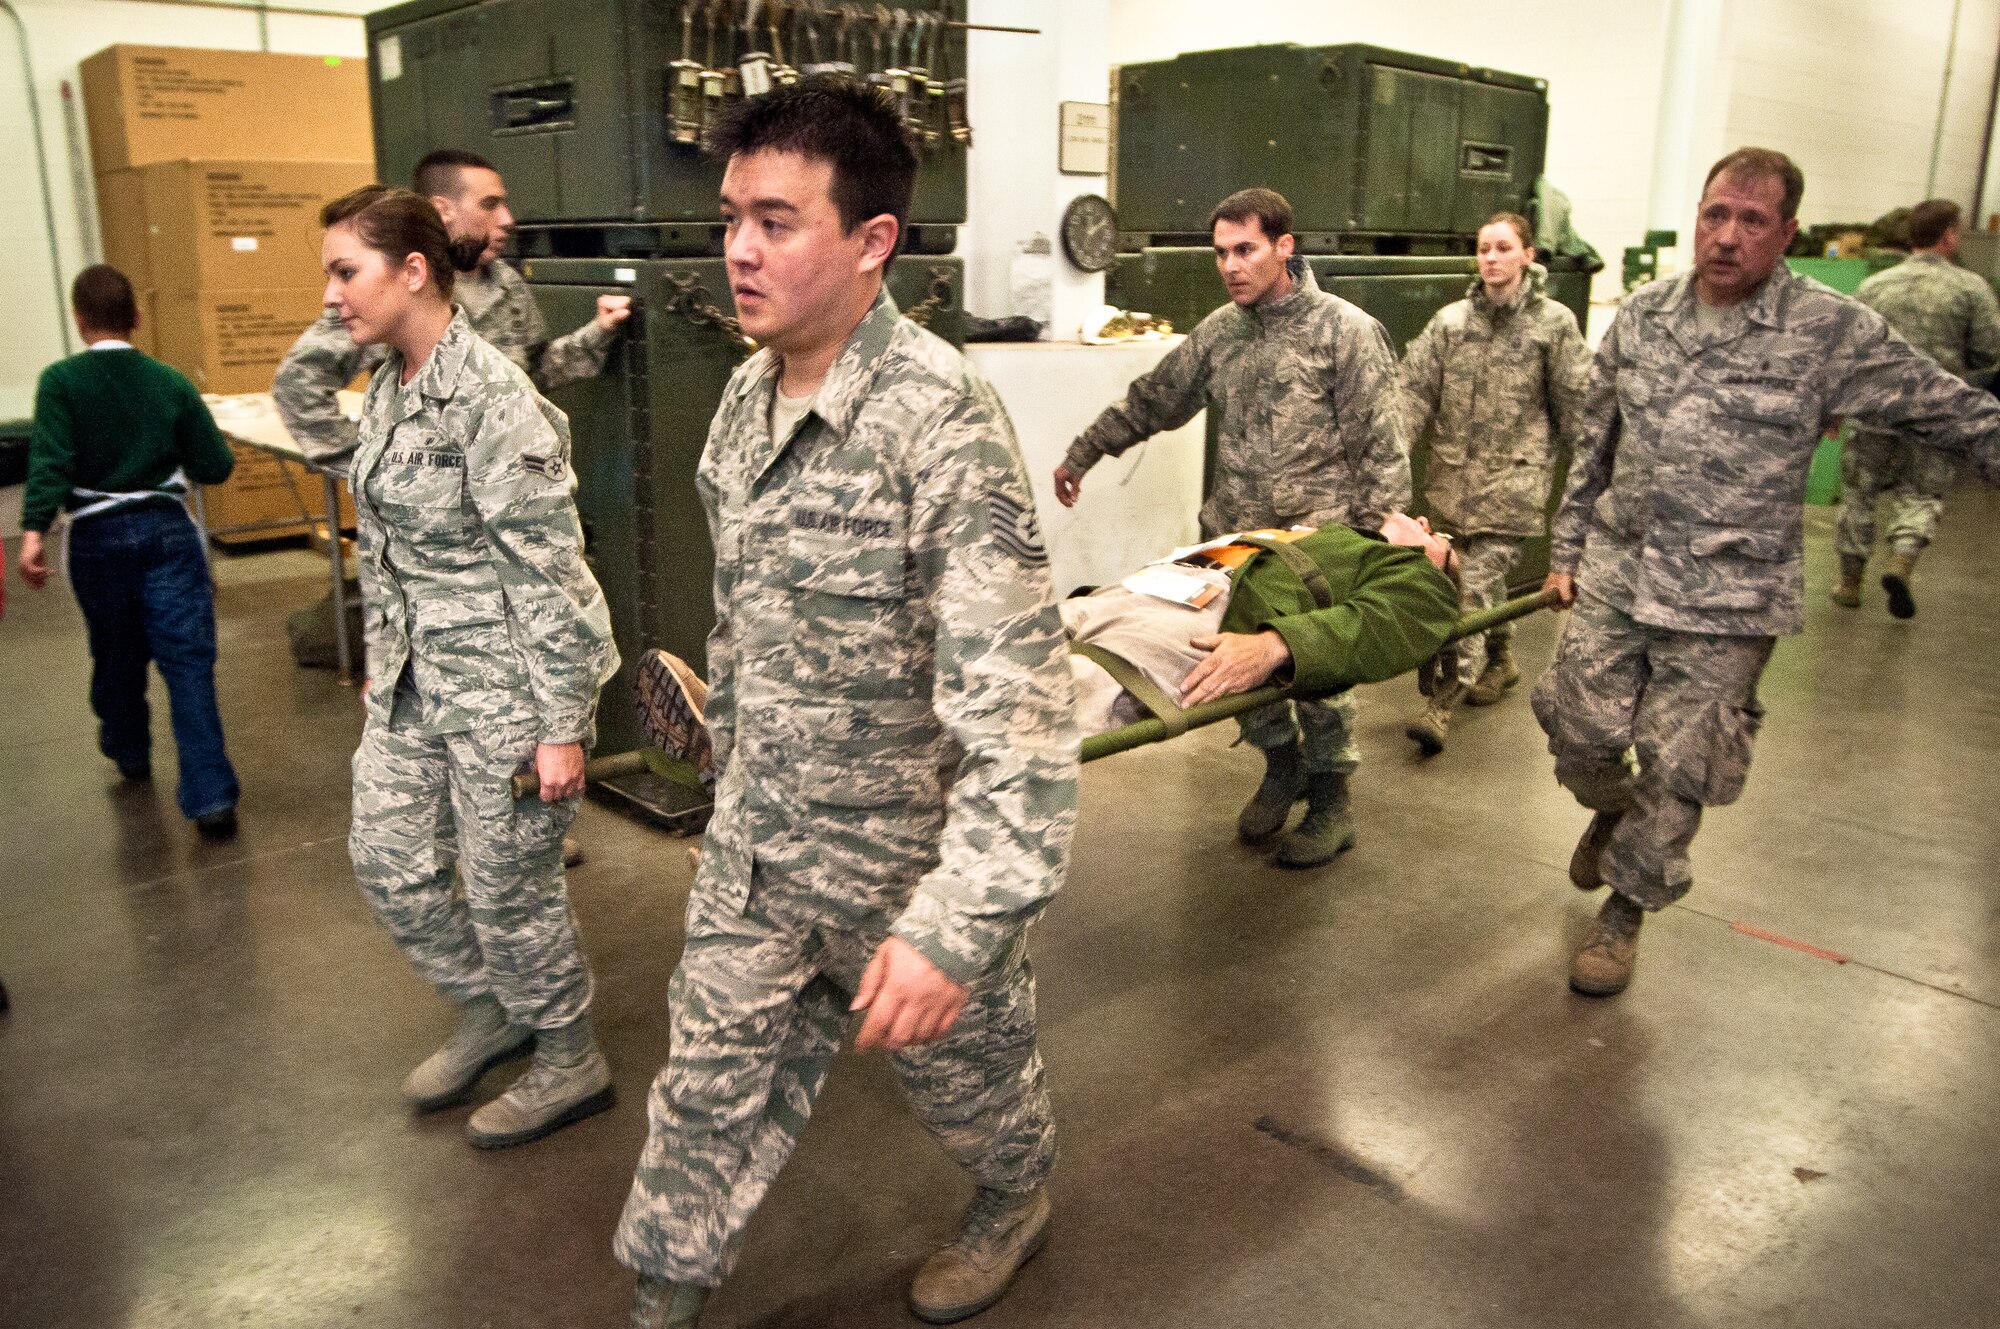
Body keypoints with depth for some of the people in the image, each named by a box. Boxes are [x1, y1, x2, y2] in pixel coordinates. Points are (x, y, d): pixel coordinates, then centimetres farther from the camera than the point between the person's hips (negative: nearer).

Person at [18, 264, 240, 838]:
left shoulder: (60, 381, -5)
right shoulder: (171, 382, 0)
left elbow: (50, 460, -18)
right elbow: (216, 466, 2)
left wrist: (34, 530, -23)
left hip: (99, 538, 0)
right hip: (168, 531, 0)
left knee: (117, 655, 20)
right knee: (188, 661, -4)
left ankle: (129, 753, 44)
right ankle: (211, 797, -12)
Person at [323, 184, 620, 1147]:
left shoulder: (492, 400, -20)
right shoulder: (387, 387, 7)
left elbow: (550, 574, -21)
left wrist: (560, 725, -20)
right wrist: (382, 660, 21)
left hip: (503, 680, -9)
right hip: (415, 681, 9)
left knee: (508, 887, 5)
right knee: (387, 862, 16)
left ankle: (570, 1065, 29)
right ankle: (490, 1013, 41)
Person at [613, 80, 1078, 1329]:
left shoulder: (942, 419, -26)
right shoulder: (747, 397, -1)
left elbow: (1018, 698, -31)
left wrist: (957, 925, -36)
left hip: (905, 852, -5)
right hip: (756, 846, 6)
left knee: (965, 1063, 21)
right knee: (710, 1085, 16)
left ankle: (1016, 1200, 52)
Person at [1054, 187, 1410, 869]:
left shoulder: (1345, 330, -6)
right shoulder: (1218, 331, 9)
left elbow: (1380, 446, -8)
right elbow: (1151, 401, 19)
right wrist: (1081, 455, 22)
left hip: (1318, 538, -5)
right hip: (1234, 534, 5)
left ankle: (1331, 800, 22)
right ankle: (1281, 764, 33)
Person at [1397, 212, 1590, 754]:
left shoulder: (1554, 323, -1)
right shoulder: (1450, 319, 7)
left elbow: (1574, 405, 1)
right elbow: (1416, 388, 0)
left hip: (1514, 477, -4)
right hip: (1454, 473, 4)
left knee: (1476, 583, -10)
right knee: (1484, 576, 16)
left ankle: (1442, 705, -11)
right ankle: (1501, 660, 40)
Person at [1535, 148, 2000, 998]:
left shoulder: (1833, 333, -8)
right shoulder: (1641, 315, 4)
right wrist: (1565, 549, 13)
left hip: (1726, 603, -3)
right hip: (1614, 576, 3)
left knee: (1678, 771, 3)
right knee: (1579, 729, 8)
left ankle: (1626, 909, 25)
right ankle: (1612, 810, 44)